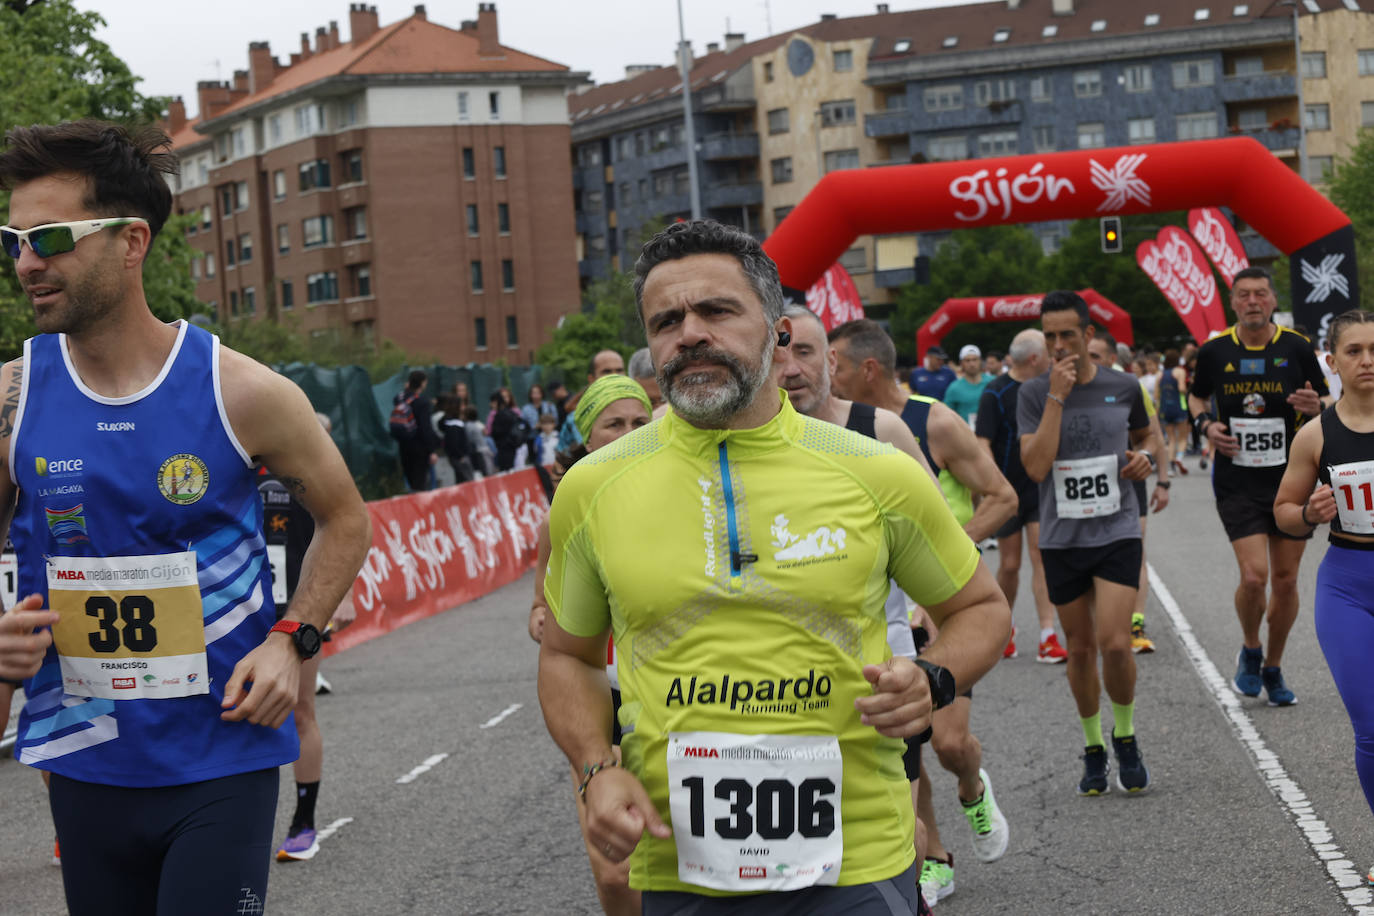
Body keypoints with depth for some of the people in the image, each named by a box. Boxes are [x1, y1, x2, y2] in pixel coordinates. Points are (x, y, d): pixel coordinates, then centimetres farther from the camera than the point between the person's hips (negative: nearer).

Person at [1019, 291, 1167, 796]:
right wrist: (1057, 397, -19)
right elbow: (1036, 466, -16)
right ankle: (1093, 749, 26)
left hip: (1118, 532, -1)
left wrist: (1144, 455, -3)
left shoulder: (1123, 387, 1)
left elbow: (1146, 435, 21)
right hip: (1062, 539, 1)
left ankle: (1125, 737, 11)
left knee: (1114, 643, -14)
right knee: (1079, 649, 8)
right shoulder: (1033, 393, -4)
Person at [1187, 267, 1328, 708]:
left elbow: (1325, 406, 6)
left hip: (1292, 479, 1)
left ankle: (1273, 668, 26)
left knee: (1285, 580, 6)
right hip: (1237, 483, -1)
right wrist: (1205, 424, -3)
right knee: (1254, 576, -13)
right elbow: (1197, 396, 18)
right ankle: (1250, 650, 16)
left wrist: (1315, 407, -17)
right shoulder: (1214, 351, -1)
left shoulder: (1297, 348, -3)